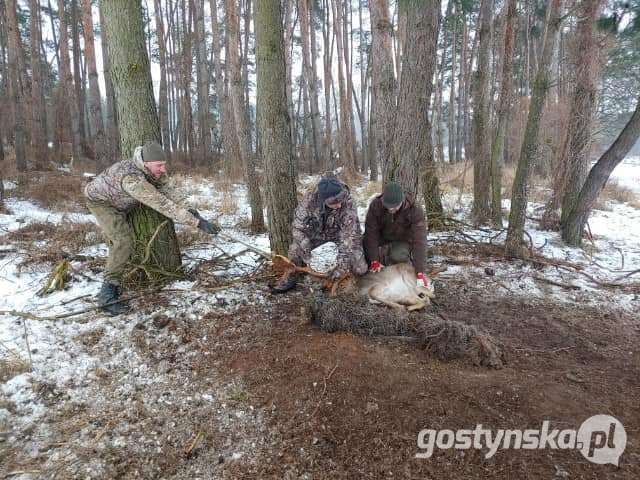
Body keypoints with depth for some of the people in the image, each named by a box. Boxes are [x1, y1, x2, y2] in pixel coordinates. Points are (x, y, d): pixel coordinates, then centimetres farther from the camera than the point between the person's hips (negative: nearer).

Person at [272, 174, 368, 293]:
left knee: (360, 269, -16)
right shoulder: (309, 199, -30)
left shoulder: (348, 204, -35)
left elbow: (348, 235, -33)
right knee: (295, 249, -18)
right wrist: (305, 249, -33)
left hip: (340, 232, -2)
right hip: (317, 231, 2)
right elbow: (298, 226, -22)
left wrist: (342, 264, -36)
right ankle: (290, 278, 10)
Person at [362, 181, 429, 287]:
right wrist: (374, 261, -31)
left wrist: (420, 272, -39)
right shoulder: (375, 204, -26)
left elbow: (419, 240, -34)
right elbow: (371, 232, -25)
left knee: (398, 256, -33)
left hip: (402, 240, -2)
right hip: (381, 238, 2)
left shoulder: (415, 210, -31)